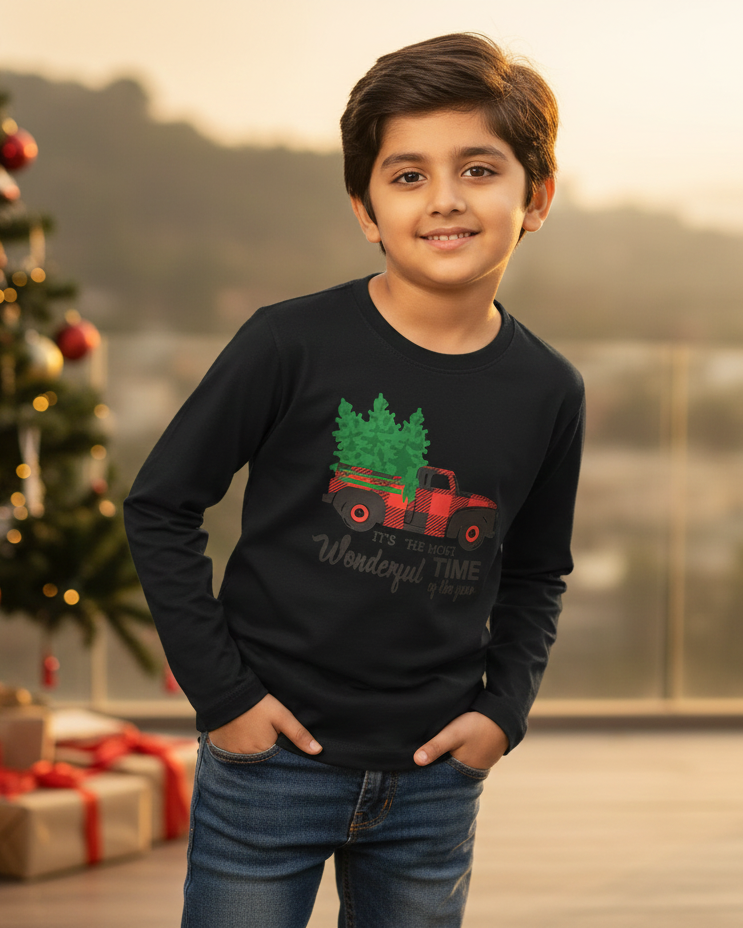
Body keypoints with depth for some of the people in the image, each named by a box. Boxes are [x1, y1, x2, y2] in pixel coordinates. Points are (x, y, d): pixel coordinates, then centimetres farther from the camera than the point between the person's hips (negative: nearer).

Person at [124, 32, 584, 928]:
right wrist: (222, 692, -8)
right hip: (269, 759, -3)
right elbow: (160, 507, -4)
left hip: (435, 779, 3)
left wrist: (504, 709, 0)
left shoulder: (548, 392, 0)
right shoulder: (292, 343, -12)